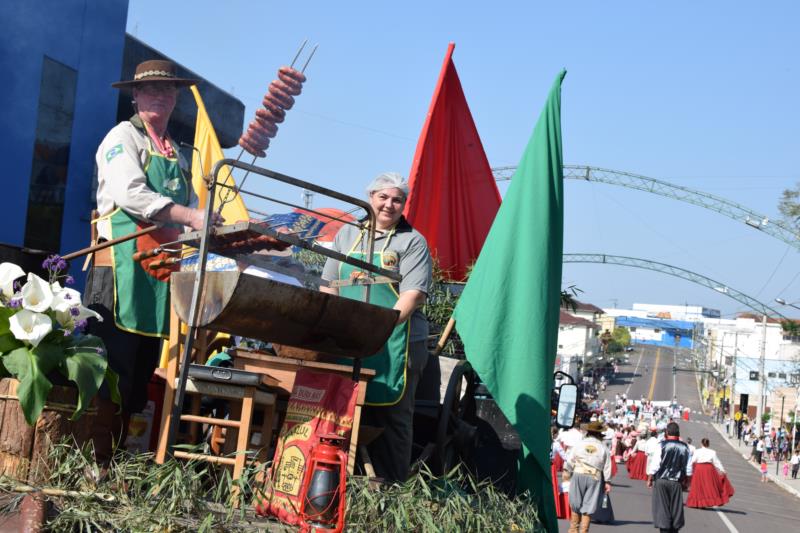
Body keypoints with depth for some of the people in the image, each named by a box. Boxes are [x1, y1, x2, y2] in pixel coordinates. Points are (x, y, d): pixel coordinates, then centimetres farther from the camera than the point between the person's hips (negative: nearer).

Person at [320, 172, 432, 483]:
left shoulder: (412, 241, 2)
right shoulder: (348, 234, 17)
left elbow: (414, 293, -10)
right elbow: (329, 285, 19)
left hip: (395, 343, -4)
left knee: (391, 415, -3)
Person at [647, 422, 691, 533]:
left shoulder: (662, 445, -10)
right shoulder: (684, 447, 0)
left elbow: (655, 465, -10)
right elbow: (688, 468, 2)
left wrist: (649, 479, -1)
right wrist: (685, 481, 14)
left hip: (661, 482, -3)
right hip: (677, 483, 3)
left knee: (662, 509, 2)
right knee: (676, 510, 11)